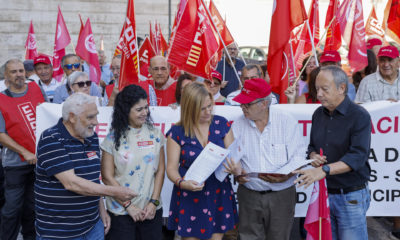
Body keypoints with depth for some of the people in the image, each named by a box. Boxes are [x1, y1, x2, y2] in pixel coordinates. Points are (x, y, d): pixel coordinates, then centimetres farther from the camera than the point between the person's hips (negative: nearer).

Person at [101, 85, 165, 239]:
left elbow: (160, 170, 4)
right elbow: (107, 177, -5)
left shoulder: (155, 134, 2)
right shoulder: (113, 138, -5)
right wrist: (129, 206, -8)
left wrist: (154, 202, -4)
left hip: (151, 210, 2)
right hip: (121, 211, -2)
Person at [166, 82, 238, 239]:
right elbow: (172, 168, -6)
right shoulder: (177, 132, -6)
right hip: (189, 198, -2)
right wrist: (181, 183, -27)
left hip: (219, 195, 2)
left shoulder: (221, 124, 1)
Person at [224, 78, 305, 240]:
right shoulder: (238, 126, 2)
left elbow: (298, 156, -8)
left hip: (282, 194, -1)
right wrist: (238, 172, -17)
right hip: (249, 194, 2)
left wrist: (286, 175, -25)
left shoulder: (286, 121, -5)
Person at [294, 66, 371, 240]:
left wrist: (324, 170, -34)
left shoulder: (359, 116, -12)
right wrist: (313, 156, -4)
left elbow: (357, 157, -23)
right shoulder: (318, 114, 9)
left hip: (351, 197, -6)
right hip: (323, 193, 6)